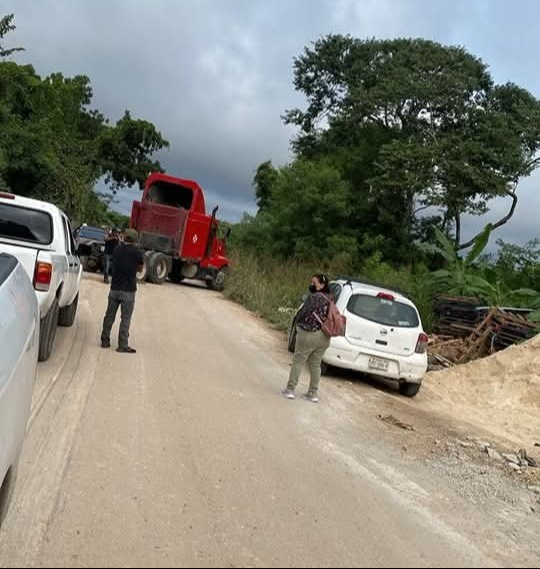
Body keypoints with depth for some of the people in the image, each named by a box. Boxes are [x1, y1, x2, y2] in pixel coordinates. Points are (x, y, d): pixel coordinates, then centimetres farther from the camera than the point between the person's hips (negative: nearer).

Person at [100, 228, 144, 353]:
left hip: (114, 288, 4)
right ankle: (122, 345, 1)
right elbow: (140, 268, 4)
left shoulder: (117, 249, 4)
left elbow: (114, 265, 14)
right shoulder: (137, 252, -9)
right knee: (125, 319, 0)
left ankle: (105, 341, 19)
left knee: (109, 316, 13)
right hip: (128, 290, -4)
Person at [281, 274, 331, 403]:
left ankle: (290, 390, 4)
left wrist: (298, 322, 5)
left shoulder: (314, 297, -15)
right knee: (315, 364, 14)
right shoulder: (329, 299, 9)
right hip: (324, 337, 7)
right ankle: (313, 393, 16)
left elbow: (302, 314, -14)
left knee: (298, 361, 2)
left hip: (309, 335, -7)